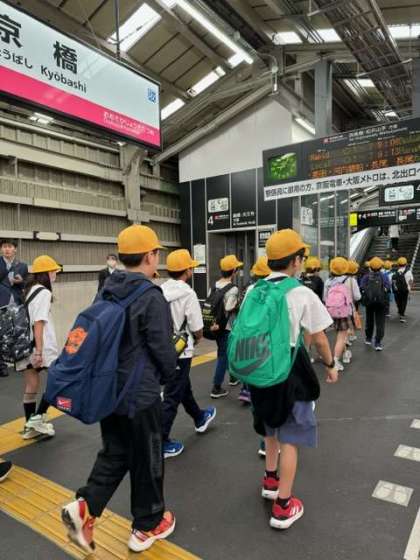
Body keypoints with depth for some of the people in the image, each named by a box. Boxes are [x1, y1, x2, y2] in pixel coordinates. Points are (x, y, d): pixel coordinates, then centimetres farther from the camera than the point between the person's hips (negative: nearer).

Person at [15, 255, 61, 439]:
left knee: (31, 386, 13)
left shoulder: (29, 291, 14)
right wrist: (39, 351, -22)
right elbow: (38, 323, -19)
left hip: (26, 345, 8)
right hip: (41, 347, -8)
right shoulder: (44, 292, -11)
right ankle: (37, 417, 4)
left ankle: (30, 426, 21)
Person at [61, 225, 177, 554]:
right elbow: (162, 348, -17)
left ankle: (84, 507, 14)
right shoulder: (152, 297, -20)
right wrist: (167, 376, 4)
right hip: (141, 394, -7)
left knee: (114, 453, 25)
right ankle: (147, 527, 31)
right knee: (147, 461, 13)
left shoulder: (107, 293, 3)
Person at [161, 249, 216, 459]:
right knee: (172, 397, 4)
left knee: (184, 387, 25)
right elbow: (197, 330, -15)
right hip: (180, 352, -7)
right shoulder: (188, 293, -19)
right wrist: (197, 338, 8)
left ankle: (200, 419, 47)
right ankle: (160, 443, 13)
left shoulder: (161, 290, 0)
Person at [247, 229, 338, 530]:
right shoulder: (303, 294, -14)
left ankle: (271, 481, 46)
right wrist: (331, 365, 12)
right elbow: (319, 338, -6)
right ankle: (283, 507, 22)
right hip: (289, 369, -5)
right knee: (290, 438, 10)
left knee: (271, 428, 27)